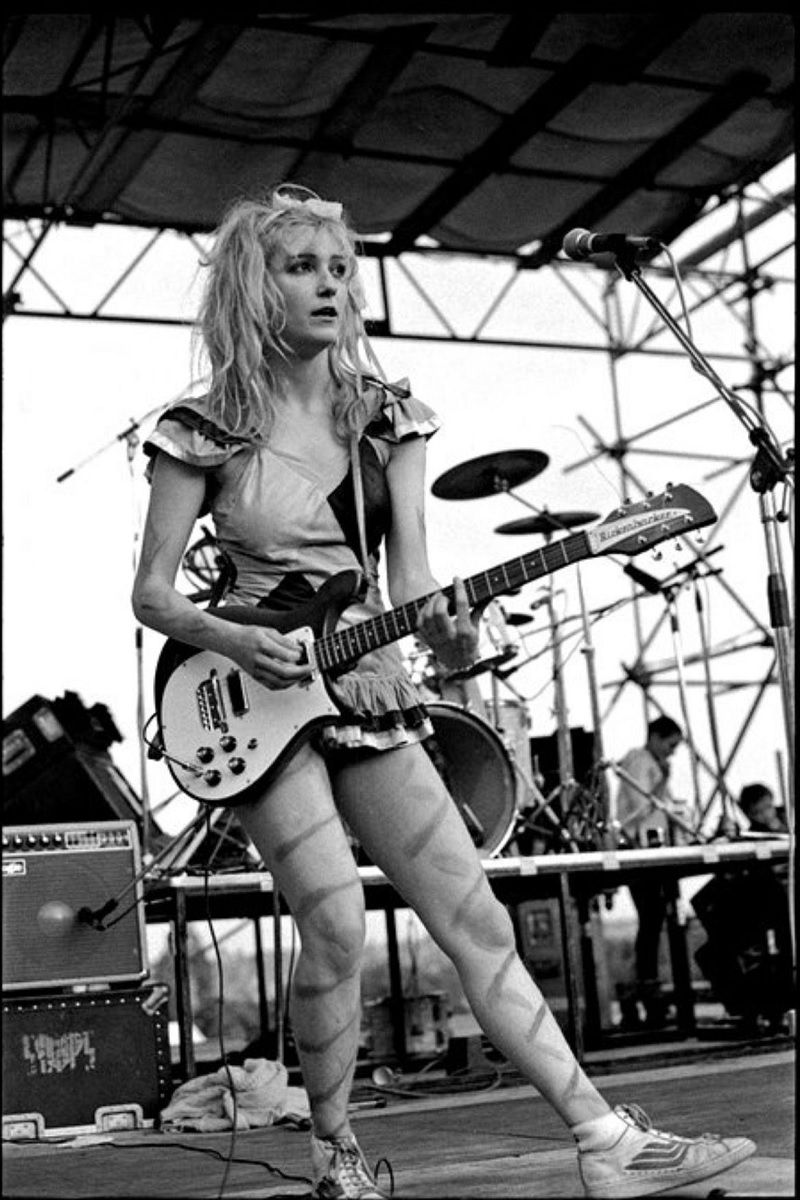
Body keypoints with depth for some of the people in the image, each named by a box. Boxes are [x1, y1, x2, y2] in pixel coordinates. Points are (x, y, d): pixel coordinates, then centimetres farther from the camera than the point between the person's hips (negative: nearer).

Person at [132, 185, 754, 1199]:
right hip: (258, 699, -4)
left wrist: (443, 630, -22)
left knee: (476, 921, 1)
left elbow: (407, 568, 0)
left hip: (368, 696, 4)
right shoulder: (205, 432, -3)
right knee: (336, 927, -17)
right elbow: (151, 591, -1)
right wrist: (232, 640, -20)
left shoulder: (387, 417, 7)